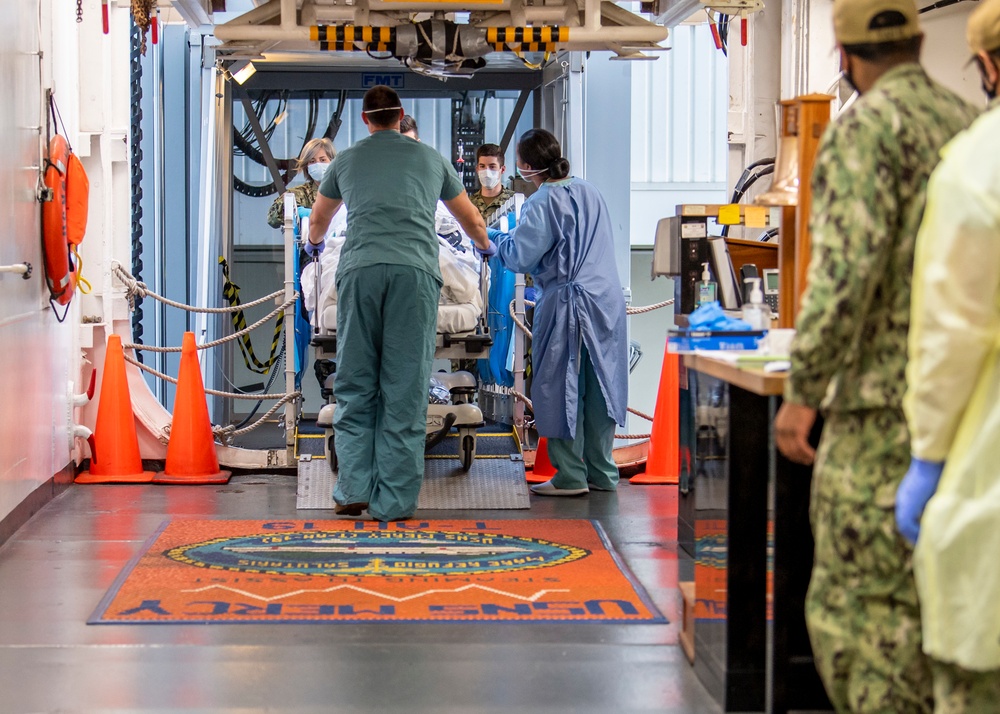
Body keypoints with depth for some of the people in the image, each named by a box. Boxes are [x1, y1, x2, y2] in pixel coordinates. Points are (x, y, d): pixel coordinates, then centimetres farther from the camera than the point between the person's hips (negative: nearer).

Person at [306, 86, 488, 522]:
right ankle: (394, 501, 0)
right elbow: (471, 220, 34)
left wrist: (314, 244, 64)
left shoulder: (348, 159, 22)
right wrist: (486, 247, 57)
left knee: (355, 384, 8)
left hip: (360, 269, 0)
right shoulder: (430, 158, 22)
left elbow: (318, 219, 40)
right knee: (405, 388, 0)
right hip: (415, 272, 0)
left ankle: (354, 490, 2)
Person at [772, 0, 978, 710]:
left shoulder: (865, 127, -10)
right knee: (926, 594, 15)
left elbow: (847, 263, -21)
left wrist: (801, 392, -16)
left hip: (888, 406, -8)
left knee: (857, 609, -3)